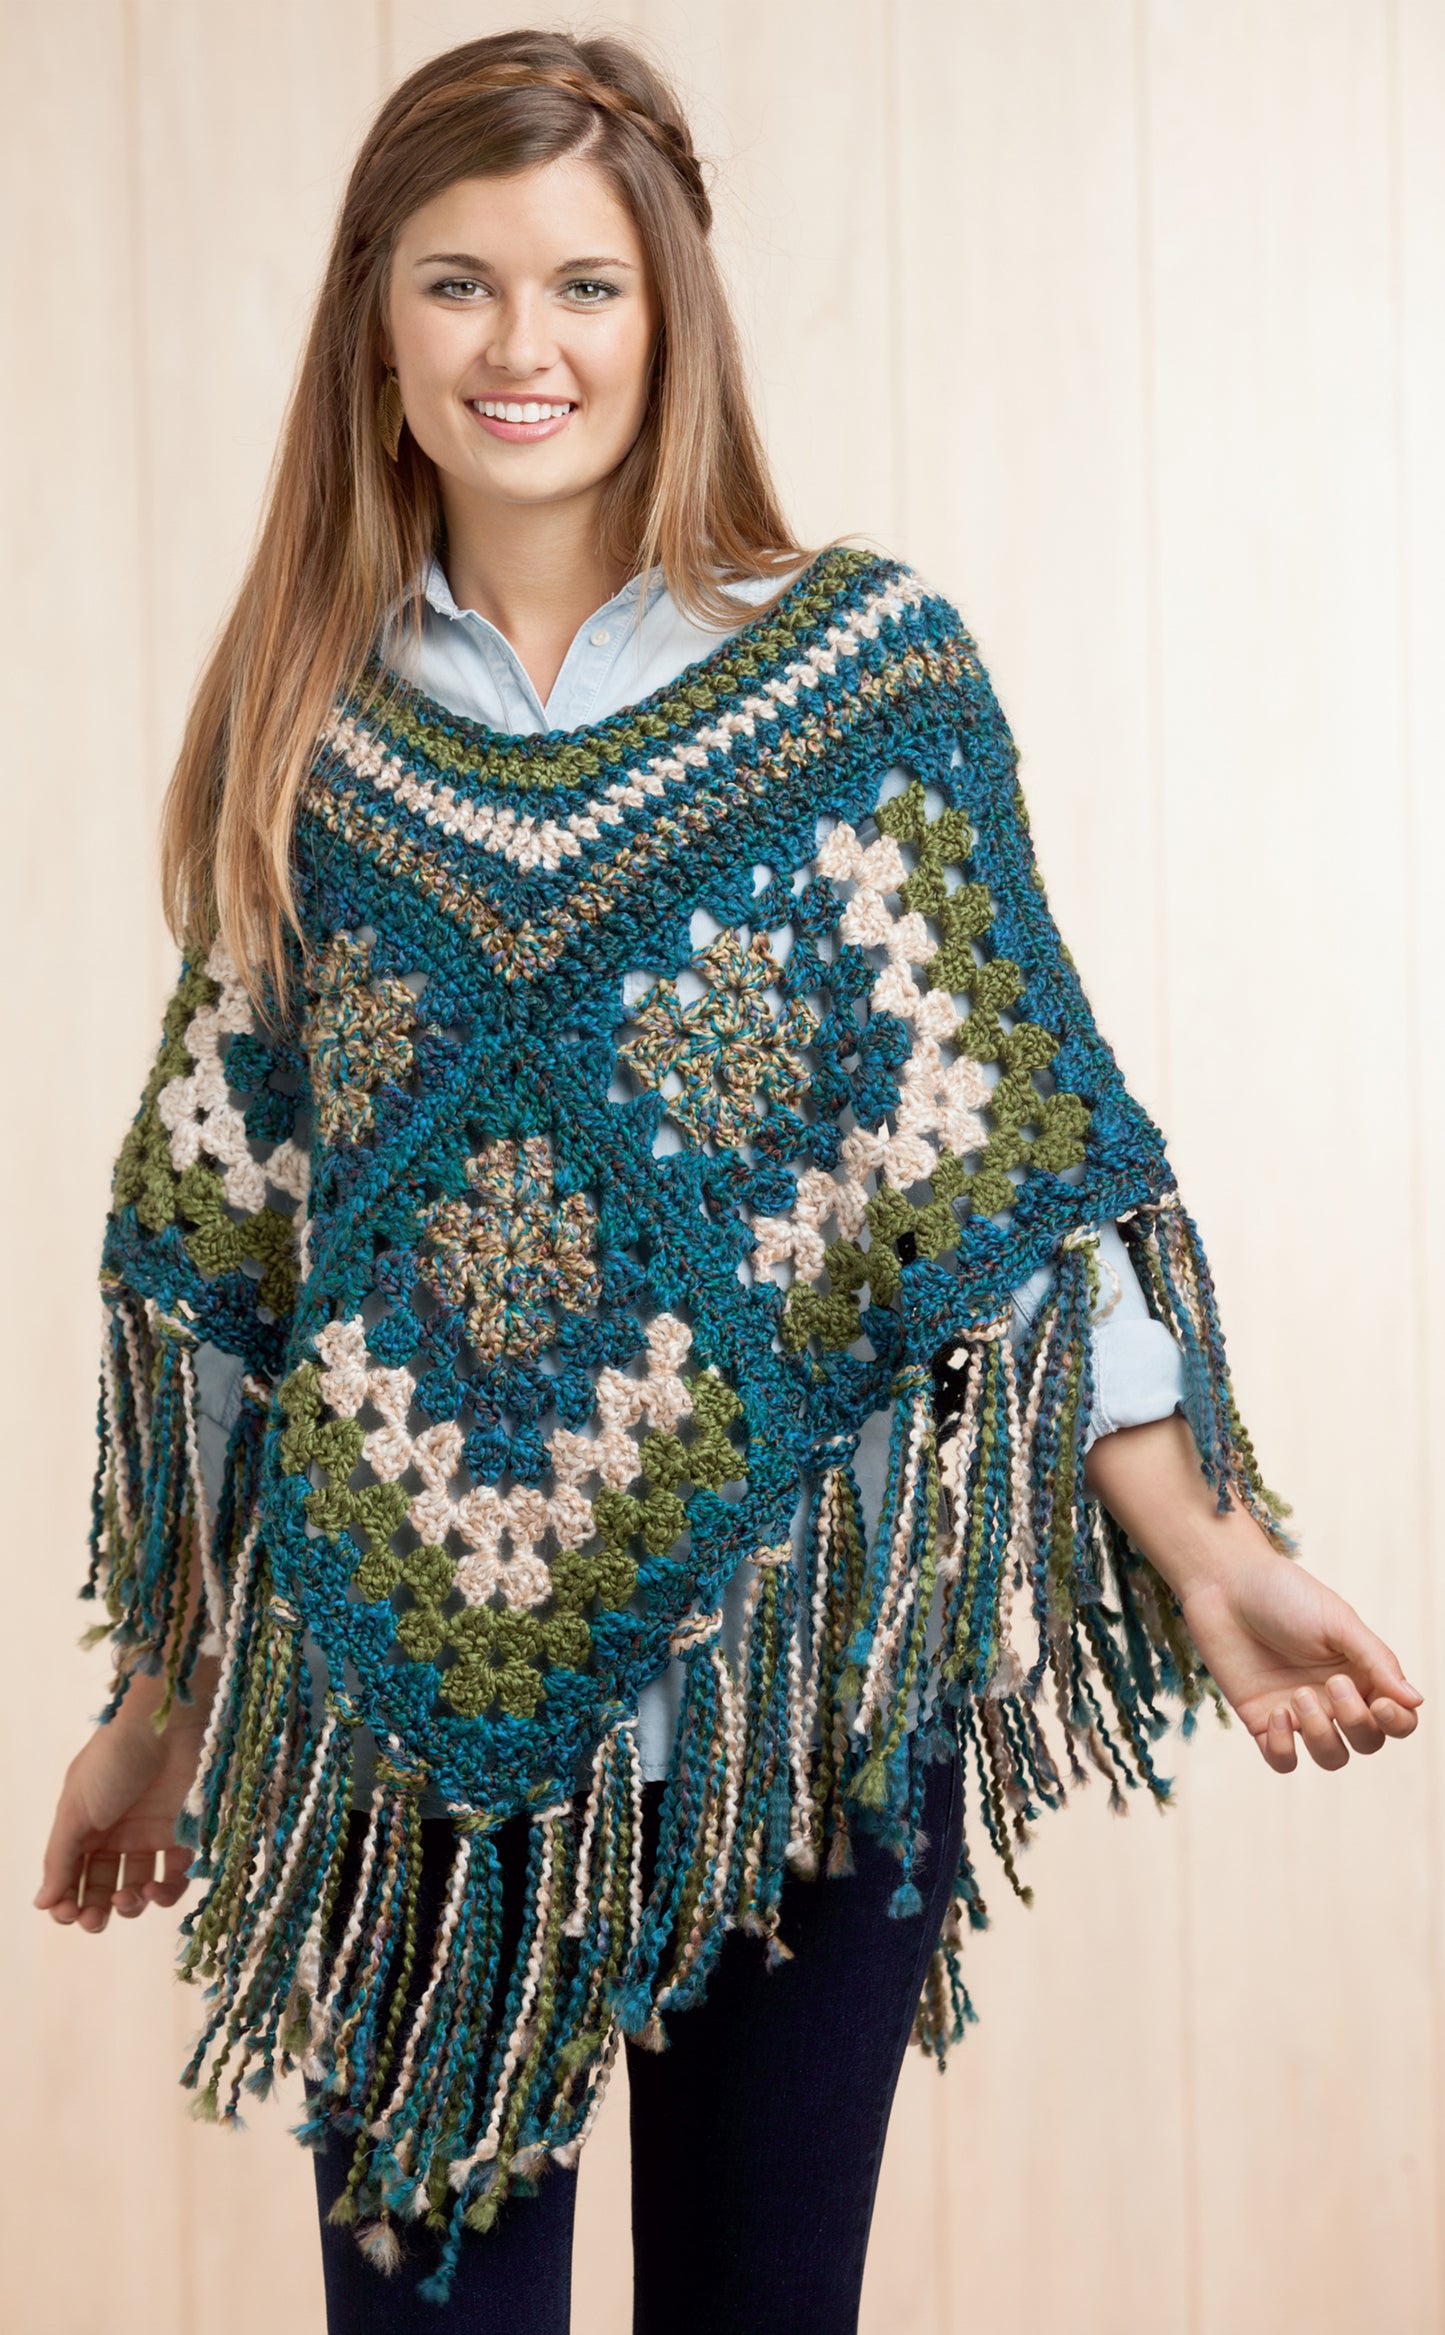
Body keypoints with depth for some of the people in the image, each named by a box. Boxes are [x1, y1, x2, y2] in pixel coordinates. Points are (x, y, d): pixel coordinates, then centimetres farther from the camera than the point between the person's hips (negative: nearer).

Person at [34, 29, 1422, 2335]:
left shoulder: (867, 661, -1)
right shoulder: (308, 723, 6)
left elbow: (1003, 1164, -2)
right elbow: (217, 1253, 10)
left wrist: (1198, 1548, -13)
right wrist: (165, 1694, 12)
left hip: (791, 1665, -1)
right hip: (401, 1685, 2)